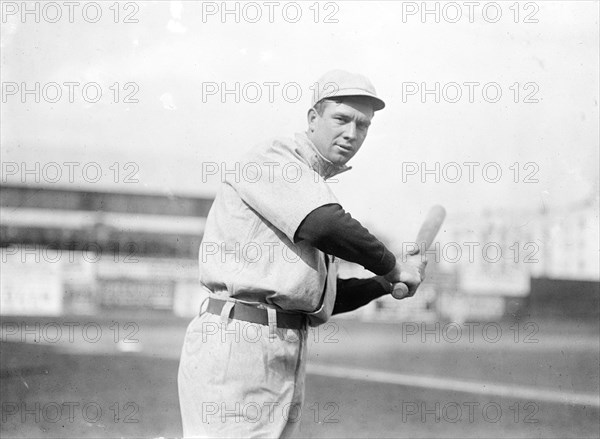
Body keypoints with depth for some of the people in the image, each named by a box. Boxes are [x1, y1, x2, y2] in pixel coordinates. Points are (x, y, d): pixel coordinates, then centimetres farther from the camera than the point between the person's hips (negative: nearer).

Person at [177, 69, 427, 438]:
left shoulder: (316, 188, 24)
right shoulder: (273, 159, -3)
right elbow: (327, 227, -21)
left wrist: (385, 284, 13)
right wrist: (393, 267, -7)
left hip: (290, 358, 9)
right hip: (237, 342, -9)